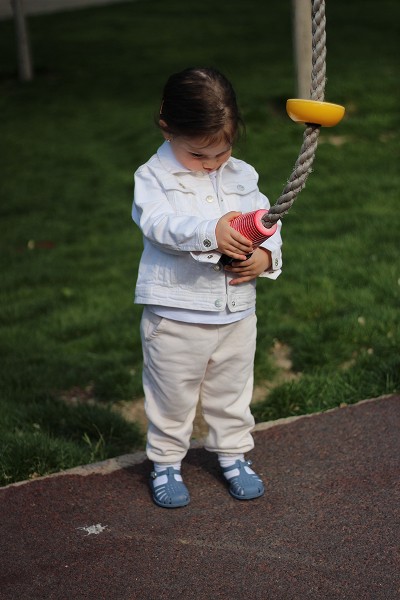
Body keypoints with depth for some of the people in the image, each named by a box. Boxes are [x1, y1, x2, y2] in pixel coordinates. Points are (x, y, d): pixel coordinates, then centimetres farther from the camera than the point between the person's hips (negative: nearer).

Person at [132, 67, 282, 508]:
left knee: (232, 391, 18)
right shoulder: (153, 177, -8)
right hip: (175, 315, -4)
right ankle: (165, 462, 28)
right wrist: (211, 233, -40)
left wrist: (265, 256, -15)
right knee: (172, 395, 9)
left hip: (236, 312, 4)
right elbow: (158, 222, -26)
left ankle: (233, 454, 38)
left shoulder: (242, 176, 6)